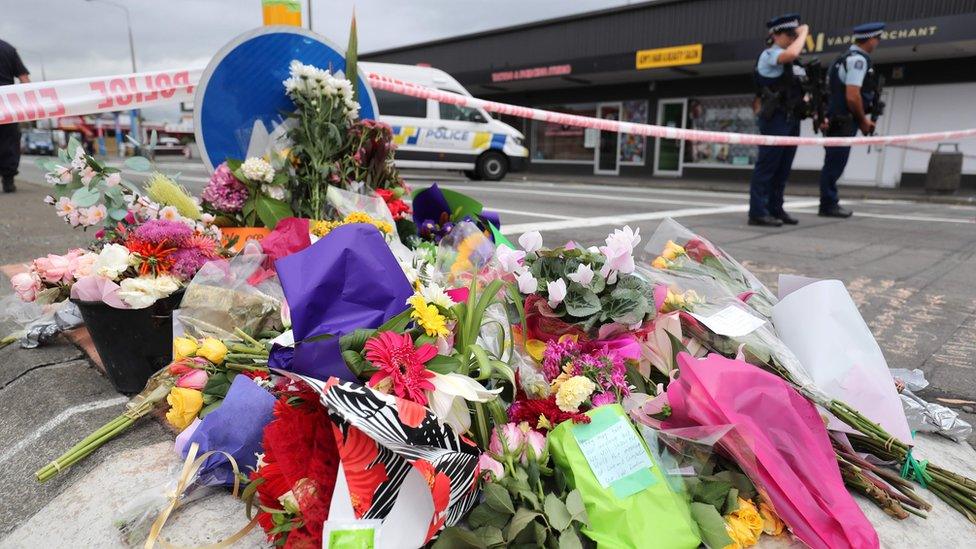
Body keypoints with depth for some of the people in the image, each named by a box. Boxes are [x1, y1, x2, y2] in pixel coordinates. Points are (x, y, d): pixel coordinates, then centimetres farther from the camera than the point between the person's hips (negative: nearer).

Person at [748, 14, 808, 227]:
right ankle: (757, 212, -7)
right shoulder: (769, 55, -6)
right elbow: (792, 53, -27)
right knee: (767, 166, -9)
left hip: (792, 118, 8)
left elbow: (800, 92, 22)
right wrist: (804, 33, -10)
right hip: (776, 118, -8)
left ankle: (775, 209, 16)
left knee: (783, 168, 10)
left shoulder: (794, 64, 18)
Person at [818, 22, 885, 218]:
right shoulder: (858, 59, -12)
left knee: (835, 163, 13)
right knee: (835, 163, -5)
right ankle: (828, 204, 1)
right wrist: (864, 120, -7)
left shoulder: (849, 57, 18)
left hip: (840, 120, 10)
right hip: (843, 122, -10)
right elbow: (852, 96, -20)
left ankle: (830, 202, 20)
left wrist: (864, 120, 15)